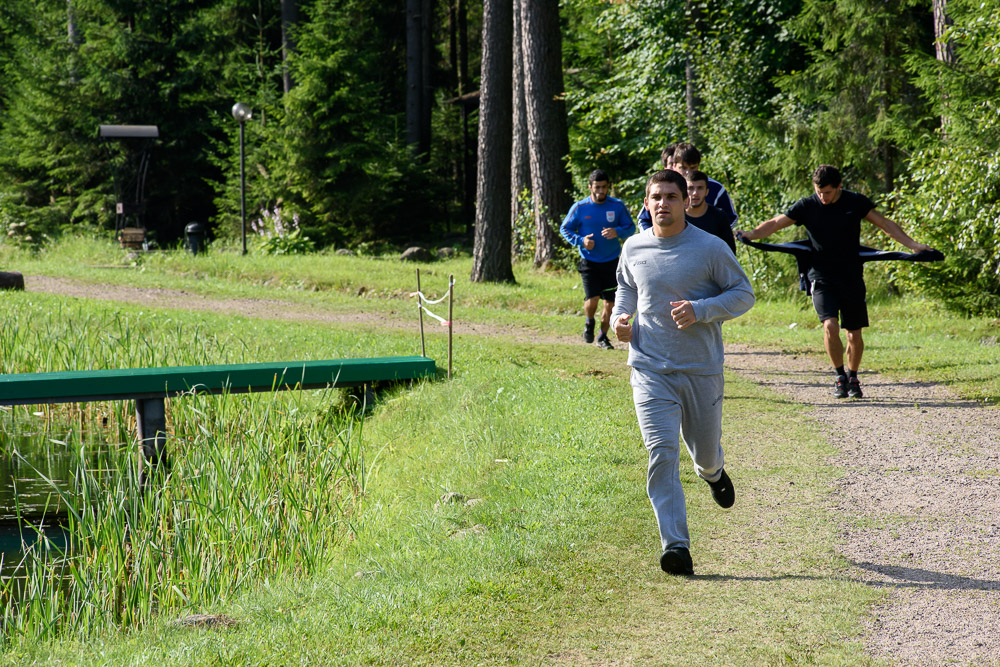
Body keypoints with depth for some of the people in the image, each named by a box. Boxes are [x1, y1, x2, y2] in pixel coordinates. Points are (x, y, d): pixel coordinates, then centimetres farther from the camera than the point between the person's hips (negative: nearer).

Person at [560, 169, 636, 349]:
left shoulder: (617, 206, -1)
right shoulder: (580, 208, -3)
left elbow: (630, 226, 4)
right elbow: (565, 228, 5)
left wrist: (617, 232, -18)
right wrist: (581, 241, -12)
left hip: (611, 262, 2)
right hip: (589, 262, -2)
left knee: (611, 302, 5)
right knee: (592, 299, -16)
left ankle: (603, 336, 24)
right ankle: (589, 323, 17)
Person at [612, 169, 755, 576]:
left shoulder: (709, 248, -7)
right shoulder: (633, 249, 4)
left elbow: (744, 293, -1)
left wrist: (701, 310, -17)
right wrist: (620, 317, 2)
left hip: (701, 369, -1)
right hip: (650, 370, 1)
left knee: (704, 450, 15)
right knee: (662, 454, -14)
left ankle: (713, 472, 56)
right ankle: (675, 545, -16)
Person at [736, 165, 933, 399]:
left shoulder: (855, 202, -1)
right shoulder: (807, 206, -3)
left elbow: (884, 224, 5)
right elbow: (776, 223, -4)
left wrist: (912, 244, -1)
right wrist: (752, 234, -21)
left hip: (851, 278, 1)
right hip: (821, 277, -1)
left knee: (854, 334, 3)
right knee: (830, 325, -20)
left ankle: (853, 378, 25)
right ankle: (840, 376, -2)